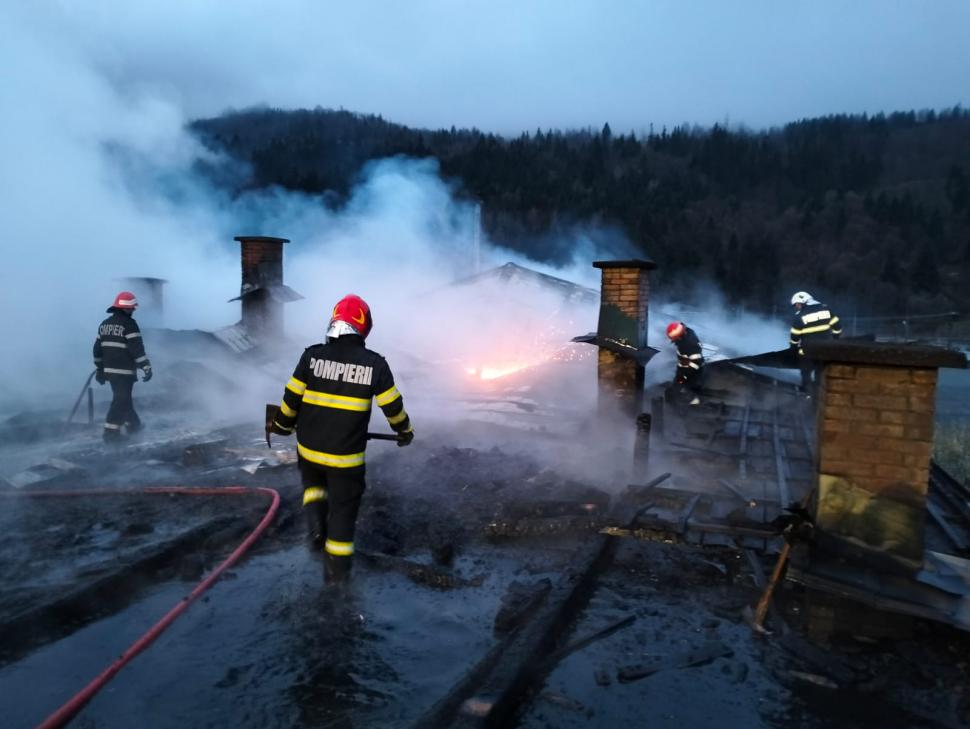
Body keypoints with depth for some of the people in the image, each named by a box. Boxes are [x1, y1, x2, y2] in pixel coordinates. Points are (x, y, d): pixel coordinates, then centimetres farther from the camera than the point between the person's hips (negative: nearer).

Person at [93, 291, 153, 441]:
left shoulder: (105, 324, 13)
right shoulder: (129, 323, -13)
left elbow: (98, 348, 17)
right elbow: (137, 348, -18)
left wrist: (99, 369, 23)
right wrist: (147, 367, -16)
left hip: (109, 370, 8)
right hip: (124, 371, -8)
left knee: (123, 397, 19)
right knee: (121, 400, -4)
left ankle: (133, 424, 31)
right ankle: (111, 431, -5)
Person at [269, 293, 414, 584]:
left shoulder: (312, 356, -8)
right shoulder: (375, 364, -10)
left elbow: (291, 398, -1)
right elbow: (393, 407, -2)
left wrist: (282, 425, 19)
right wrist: (405, 431, 18)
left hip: (309, 448, 2)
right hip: (347, 456, -2)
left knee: (313, 482, 33)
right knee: (343, 508, 13)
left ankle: (316, 522, 12)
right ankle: (336, 569, 21)